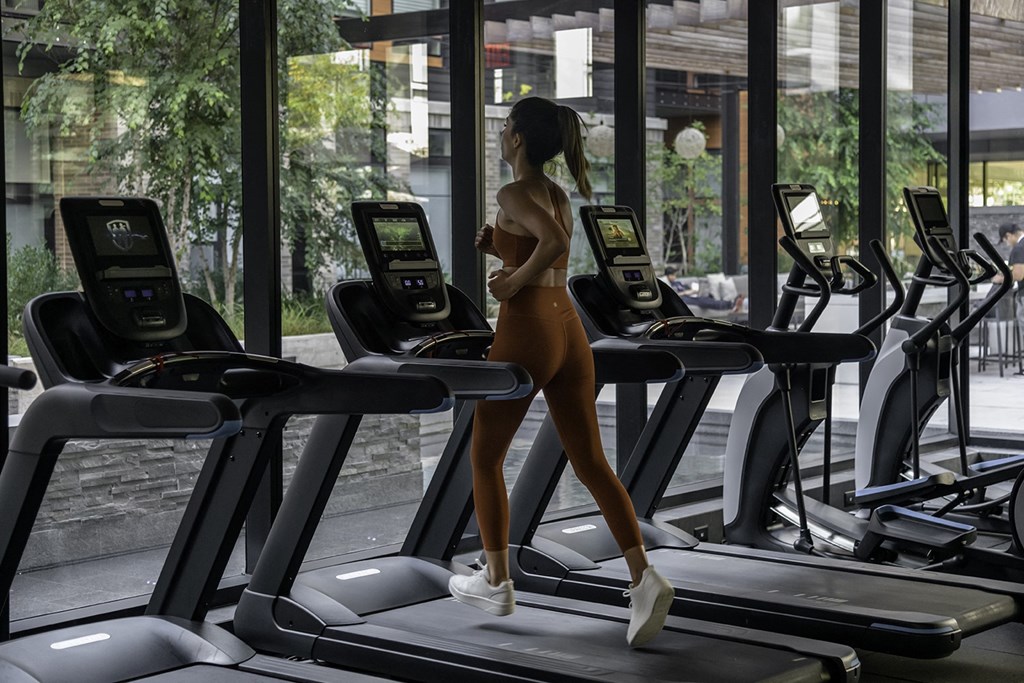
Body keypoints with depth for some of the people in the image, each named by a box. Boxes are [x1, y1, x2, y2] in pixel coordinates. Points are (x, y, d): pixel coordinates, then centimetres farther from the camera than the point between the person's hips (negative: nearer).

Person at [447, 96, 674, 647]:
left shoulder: (514, 193, -11)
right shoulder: (558, 195, 15)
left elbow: (554, 243, -29)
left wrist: (514, 281, -16)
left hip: (525, 332, -7)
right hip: (568, 329, 8)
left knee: (485, 456, 12)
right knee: (591, 462, 4)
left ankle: (496, 582, 20)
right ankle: (644, 577, -12)